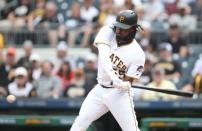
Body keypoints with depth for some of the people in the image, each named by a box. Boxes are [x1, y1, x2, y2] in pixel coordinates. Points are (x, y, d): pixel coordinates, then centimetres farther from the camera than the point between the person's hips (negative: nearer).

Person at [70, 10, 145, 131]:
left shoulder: (137, 54, -15)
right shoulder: (108, 32, -6)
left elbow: (128, 81, -11)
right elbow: (104, 55, -23)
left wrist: (120, 83, -36)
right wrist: (113, 76, -38)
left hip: (119, 94, -4)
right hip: (100, 90, 4)